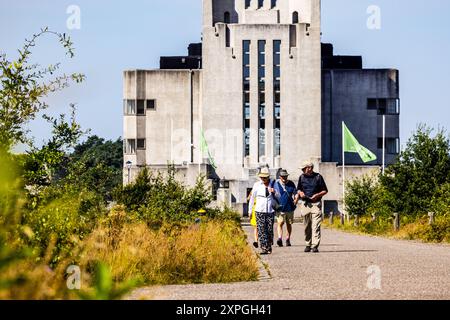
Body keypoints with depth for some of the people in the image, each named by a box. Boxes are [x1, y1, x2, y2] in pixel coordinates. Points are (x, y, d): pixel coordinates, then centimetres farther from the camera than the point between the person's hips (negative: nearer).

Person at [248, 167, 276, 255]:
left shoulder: (273, 184, 6)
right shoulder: (257, 185, 3)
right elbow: (252, 198, 10)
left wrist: (274, 191, -8)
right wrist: (250, 211, 12)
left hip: (270, 211, 1)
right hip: (260, 211, -1)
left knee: (270, 230, -1)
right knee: (261, 230, -10)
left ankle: (269, 248, 11)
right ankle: (263, 248, -13)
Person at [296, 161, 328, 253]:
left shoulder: (318, 177, 0)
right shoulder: (302, 177, 11)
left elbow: (325, 191, 4)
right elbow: (298, 189, 22)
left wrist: (317, 195, -13)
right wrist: (300, 192, 0)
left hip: (316, 203, -4)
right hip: (306, 204, 4)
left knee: (316, 226, -10)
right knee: (307, 226, 7)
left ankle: (315, 246, -14)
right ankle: (308, 245, 16)